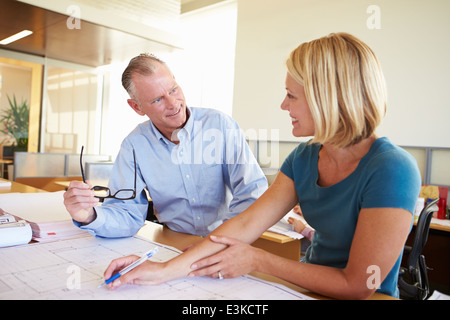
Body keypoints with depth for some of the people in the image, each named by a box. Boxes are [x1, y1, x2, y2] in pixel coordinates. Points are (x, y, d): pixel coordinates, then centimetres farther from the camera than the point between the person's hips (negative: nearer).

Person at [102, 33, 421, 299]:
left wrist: (257, 259, -16)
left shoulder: (390, 171, -24)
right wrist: (165, 270, -16)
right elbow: (244, 225, -9)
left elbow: (356, 286, -21)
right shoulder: (304, 158, -3)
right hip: (309, 288, 5)